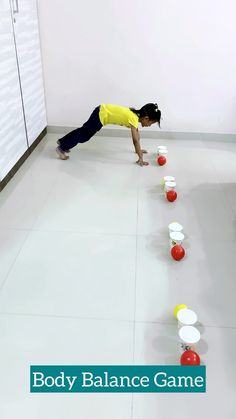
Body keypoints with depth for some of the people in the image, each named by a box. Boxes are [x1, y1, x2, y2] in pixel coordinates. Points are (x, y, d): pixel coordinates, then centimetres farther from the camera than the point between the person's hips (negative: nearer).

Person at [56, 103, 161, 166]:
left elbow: (137, 133, 16)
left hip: (102, 110, 9)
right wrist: (140, 158, -22)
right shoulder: (134, 119, -22)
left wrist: (138, 150, 21)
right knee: (84, 134, 3)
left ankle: (62, 141, 37)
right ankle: (61, 148, 14)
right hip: (101, 115, -9)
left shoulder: (136, 114, 4)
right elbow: (136, 140, -24)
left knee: (84, 130, 22)